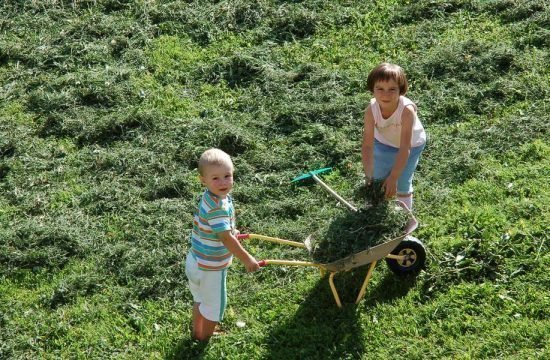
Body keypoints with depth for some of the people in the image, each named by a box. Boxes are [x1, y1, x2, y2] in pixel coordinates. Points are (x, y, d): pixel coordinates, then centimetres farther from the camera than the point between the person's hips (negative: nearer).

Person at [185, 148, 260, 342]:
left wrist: (229, 230, 27)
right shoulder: (218, 208, -33)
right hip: (210, 269, -9)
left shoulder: (209, 196, -4)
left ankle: (197, 332, 49)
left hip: (196, 261, 9)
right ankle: (204, 340, 34)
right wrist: (247, 260, -20)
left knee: (201, 300, 29)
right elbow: (227, 240, -30)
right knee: (214, 305, 14)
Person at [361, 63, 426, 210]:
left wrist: (393, 178, -42)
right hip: (384, 142, 3)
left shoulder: (407, 110, -41)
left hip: (411, 144, -3)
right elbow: (367, 144, -28)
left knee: (402, 183, -5)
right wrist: (369, 176, -32)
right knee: (378, 179, 6)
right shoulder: (371, 110, -32)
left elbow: (405, 149, -39)